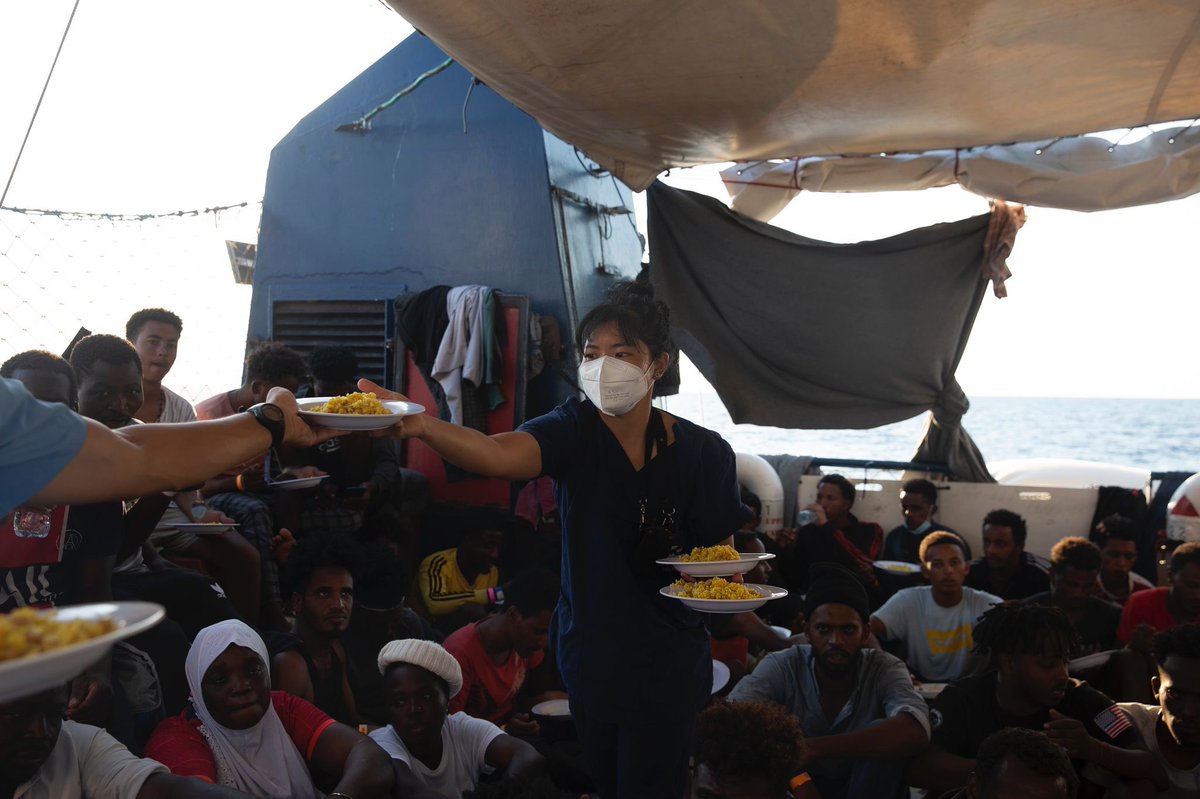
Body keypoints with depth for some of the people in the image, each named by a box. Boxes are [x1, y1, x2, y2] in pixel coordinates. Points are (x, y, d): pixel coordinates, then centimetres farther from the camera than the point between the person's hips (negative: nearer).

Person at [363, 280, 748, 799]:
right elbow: (500, 455, -33)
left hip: (666, 665, 0)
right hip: (589, 654, 1)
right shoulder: (575, 431, -11)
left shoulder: (703, 451, -7)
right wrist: (420, 425, -51)